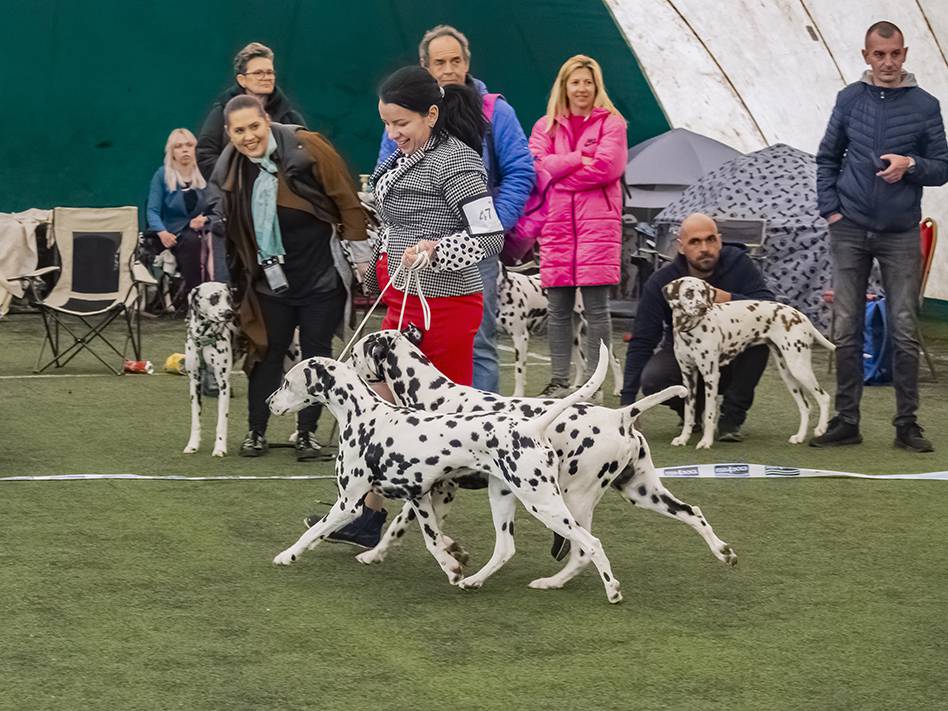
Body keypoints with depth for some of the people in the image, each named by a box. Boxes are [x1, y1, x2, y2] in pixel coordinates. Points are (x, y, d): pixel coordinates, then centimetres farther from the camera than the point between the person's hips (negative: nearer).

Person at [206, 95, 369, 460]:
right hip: (272, 280, 3)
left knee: (316, 354, 6)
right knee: (268, 352, 7)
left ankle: (307, 433, 16)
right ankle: (256, 431, 17)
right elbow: (223, 223, 16)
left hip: (322, 277, -3)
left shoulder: (307, 148, -15)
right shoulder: (230, 169, -1)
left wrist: (359, 250, -9)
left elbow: (346, 199, -10)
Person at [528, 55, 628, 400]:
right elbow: (536, 165, 0)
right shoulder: (546, 126, 16)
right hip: (556, 224, 3)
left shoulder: (610, 122, 6)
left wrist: (558, 174, -4)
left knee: (596, 307, -5)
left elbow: (608, 165, -9)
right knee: (558, 309, 5)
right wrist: (577, 159, -10)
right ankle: (558, 381, 11)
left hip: (598, 222, -3)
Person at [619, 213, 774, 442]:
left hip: (731, 358, 0)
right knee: (652, 380, -31)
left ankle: (732, 416, -13)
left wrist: (730, 299, -41)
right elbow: (641, 342, -14)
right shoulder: (660, 283, -15)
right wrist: (628, 401, -22)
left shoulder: (738, 264, -15)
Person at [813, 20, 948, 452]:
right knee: (847, 330, 3)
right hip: (850, 232, 1)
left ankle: (907, 423, 5)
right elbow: (827, 159, 12)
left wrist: (911, 165, -16)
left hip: (900, 234, -1)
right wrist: (831, 208, 1)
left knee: (904, 331, -2)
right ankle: (846, 421, 10)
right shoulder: (850, 99, 4)